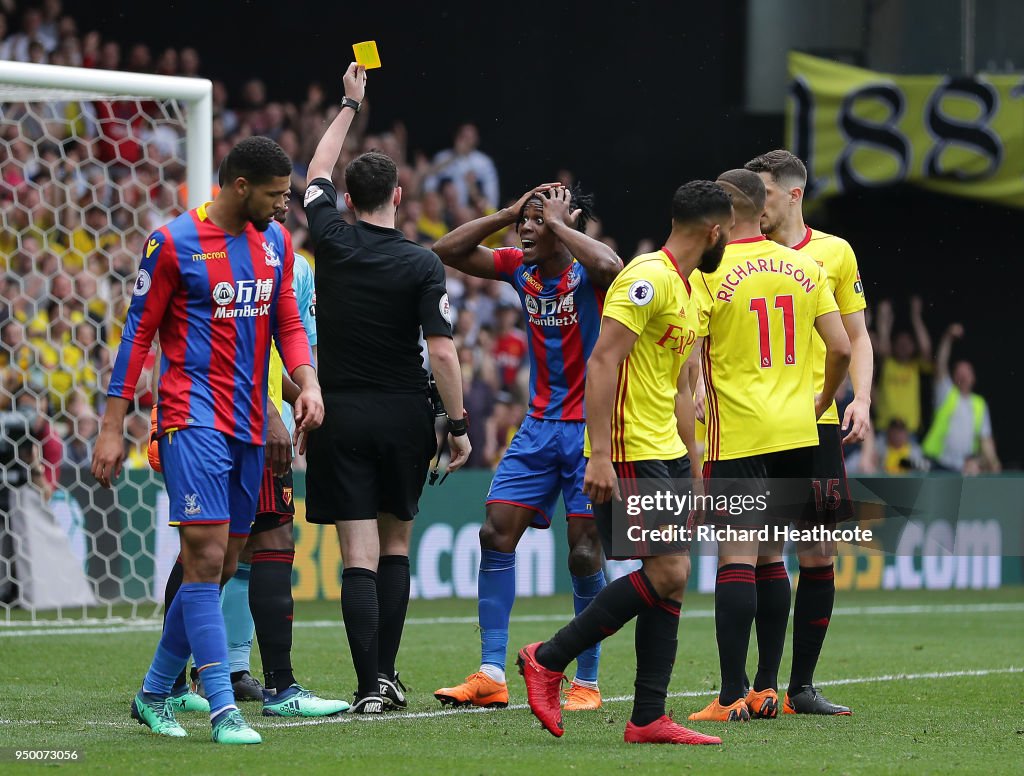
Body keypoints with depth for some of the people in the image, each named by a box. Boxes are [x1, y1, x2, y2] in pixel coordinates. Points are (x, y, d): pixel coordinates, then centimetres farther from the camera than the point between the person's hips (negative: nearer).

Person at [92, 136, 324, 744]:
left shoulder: (276, 242, 11)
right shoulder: (175, 243, -8)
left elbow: (287, 323, 17)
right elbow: (139, 332, -3)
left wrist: (307, 381, -3)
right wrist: (113, 428, -4)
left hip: (249, 425, 7)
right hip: (194, 419, -7)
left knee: (221, 569, 9)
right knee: (206, 558, -13)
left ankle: (155, 693, 22)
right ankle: (224, 710, -15)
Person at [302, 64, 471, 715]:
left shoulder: (332, 242, -2)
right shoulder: (422, 264, -8)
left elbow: (317, 174, 17)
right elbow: (443, 350, -12)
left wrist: (350, 106, 27)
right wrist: (458, 424, -5)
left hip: (342, 417, 0)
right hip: (406, 417, 0)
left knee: (359, 556, -5)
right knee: (396, 546, 16)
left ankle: (370, 686, -13)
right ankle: (387, 674, 17)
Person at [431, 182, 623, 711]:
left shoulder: (588, 275, -12)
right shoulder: (521, 269, 5)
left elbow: (610, 265, -37)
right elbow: (447, 251, 4)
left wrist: (558, 221, -23)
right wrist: (507, 213, -3)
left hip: (589, 429, -6)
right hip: (539, 426, 6)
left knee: (584, 555, -5)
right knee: (495, 536, -4)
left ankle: (587, 683, 6)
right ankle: (491, 676, -2)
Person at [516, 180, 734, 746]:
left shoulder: (685, 292, 17)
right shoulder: (648, 279, -14)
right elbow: (602, 362, -21)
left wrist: (692, 470, 25)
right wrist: (600, 456, -26)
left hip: (665, 454, 10)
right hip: (628, 454, -10)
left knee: (673, 580, 4)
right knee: (666, 575, -12)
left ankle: (648, 719, 6)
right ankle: (548, 660, -2)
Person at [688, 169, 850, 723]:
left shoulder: (709, 273, -7)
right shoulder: (803, 267, 6)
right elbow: (840, 348, 5)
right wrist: (823, 401, 20)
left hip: (737, 436, -5)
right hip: (797, 433, 5)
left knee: (736, 558, -7)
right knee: (770, 557, 13)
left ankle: (732, 695, -11)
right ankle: (767, 688, 14)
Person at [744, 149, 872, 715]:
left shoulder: (835, 253, 9)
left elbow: (856, 337, 14)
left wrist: (861, 400, 0)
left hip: (817, 423, 3)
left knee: (819, 555, 3)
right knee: (764, 551, -9)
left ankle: (801, 686, 11)